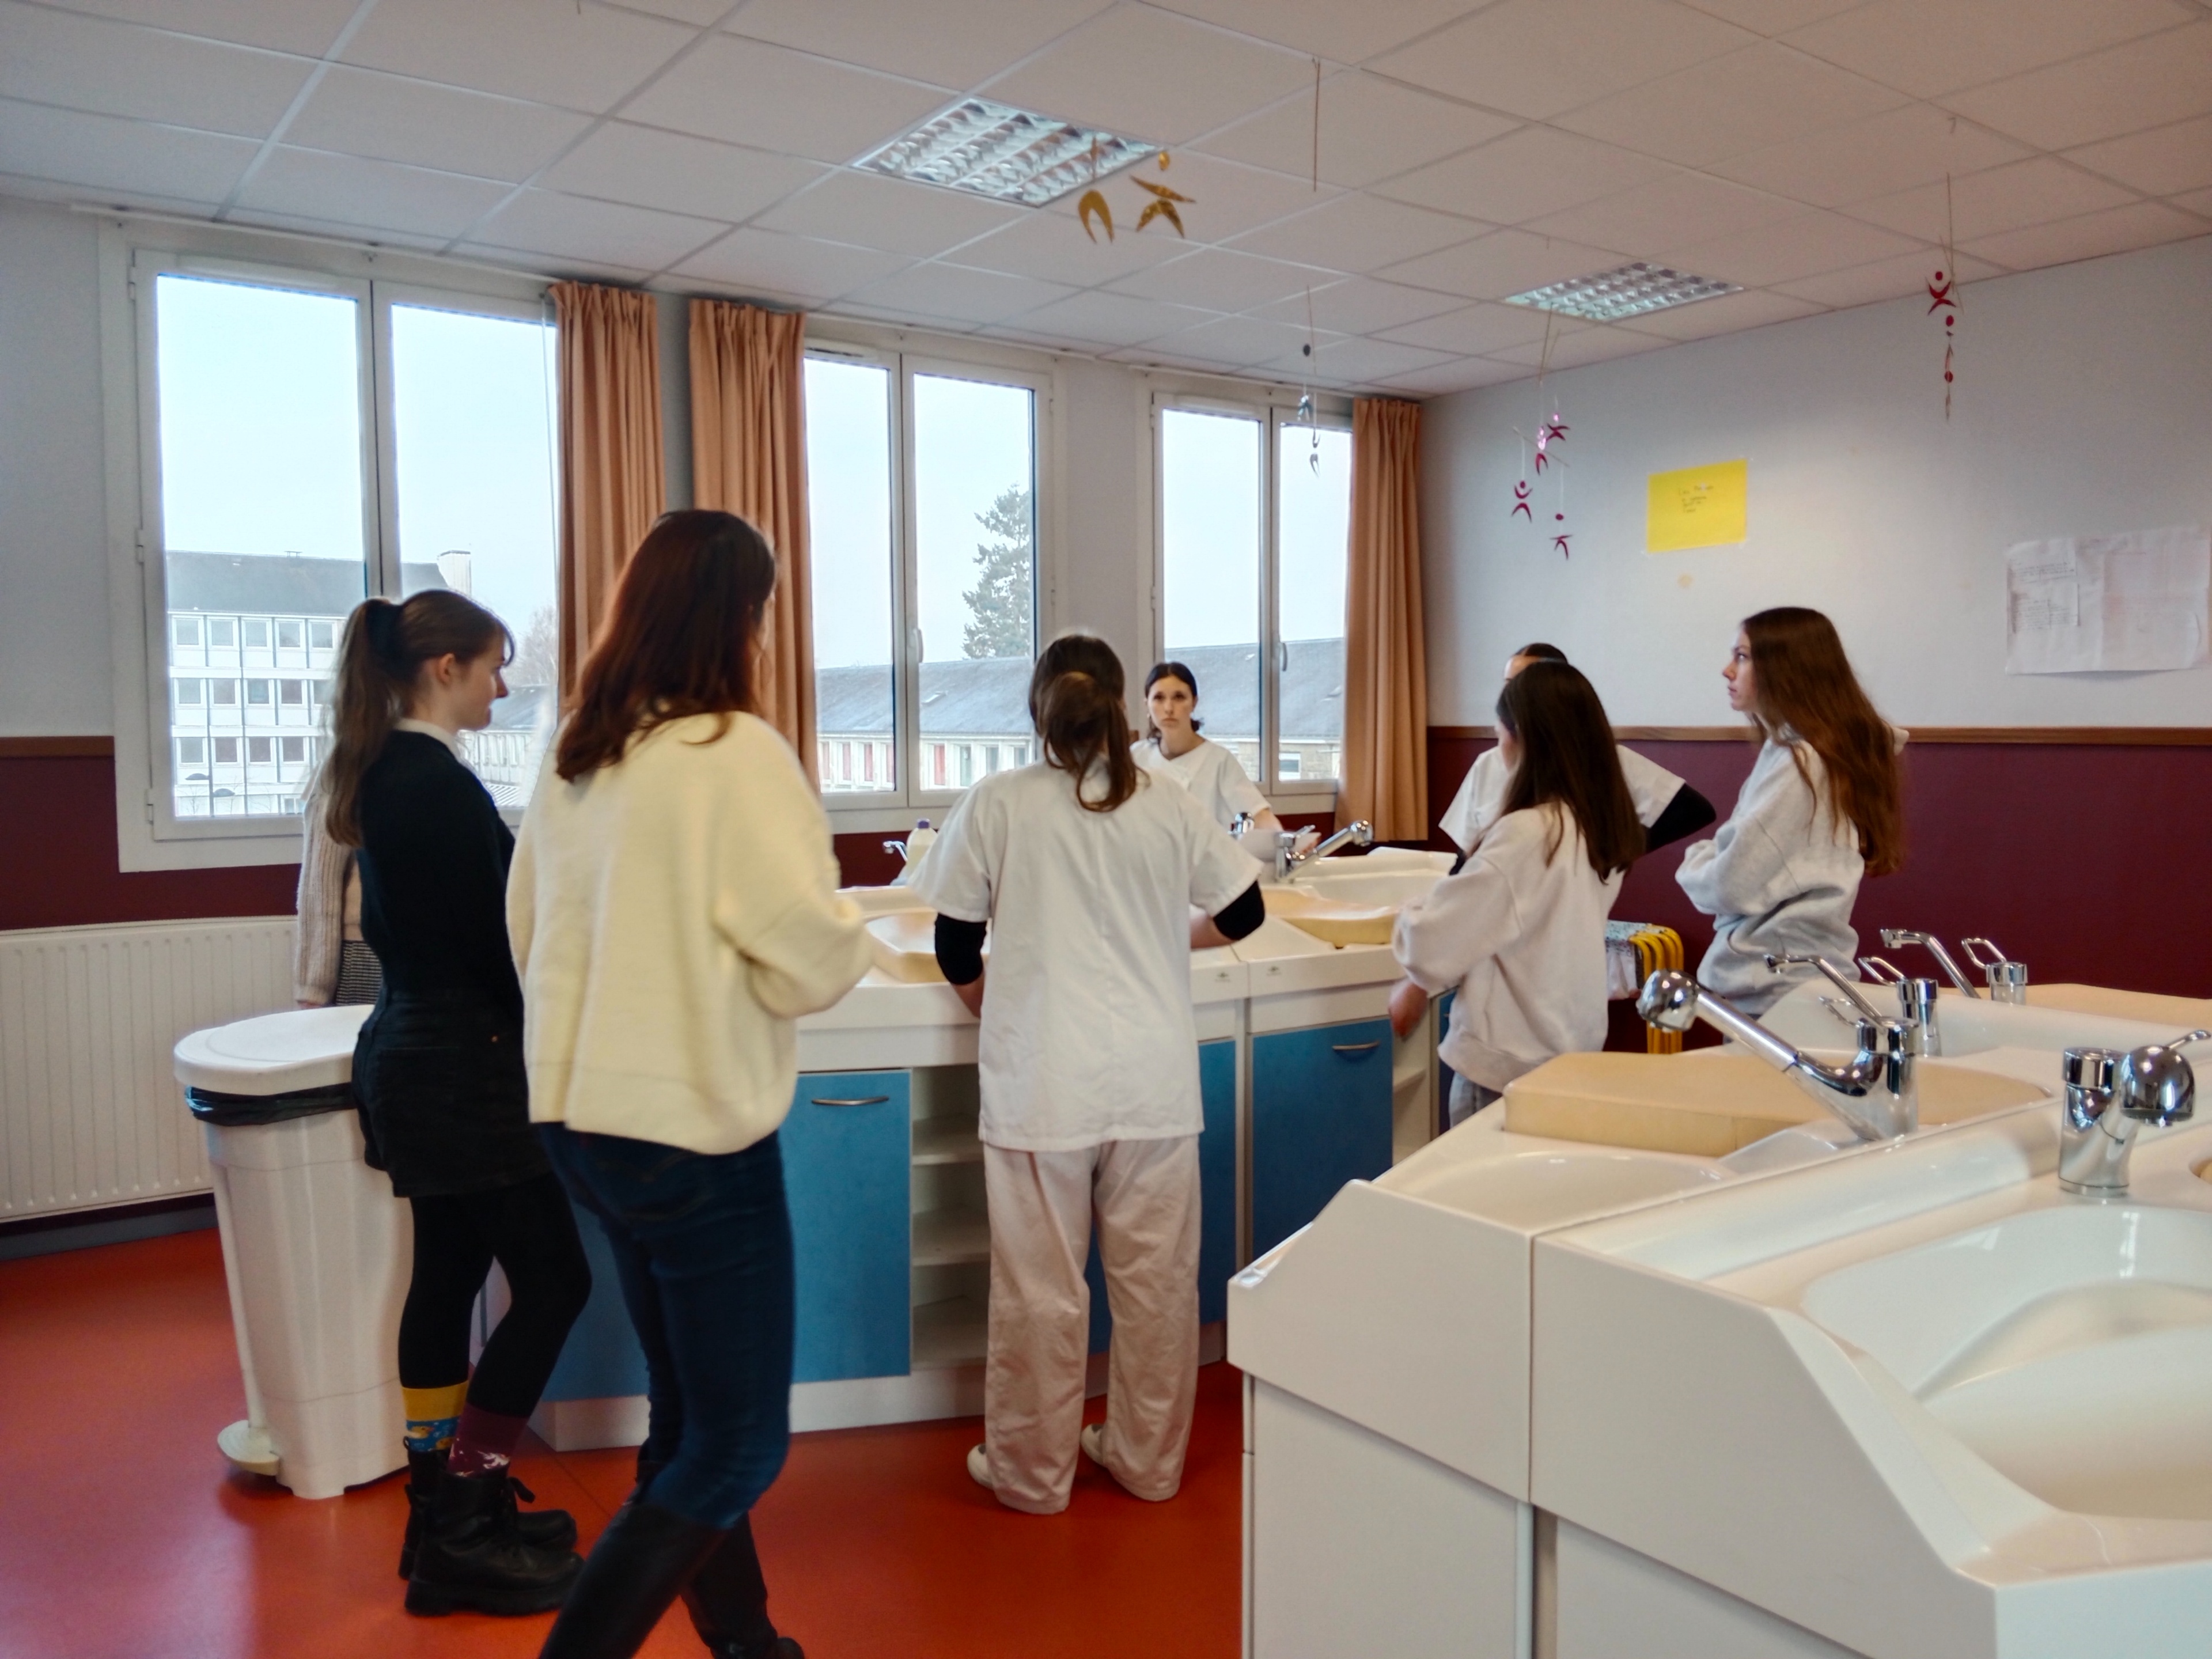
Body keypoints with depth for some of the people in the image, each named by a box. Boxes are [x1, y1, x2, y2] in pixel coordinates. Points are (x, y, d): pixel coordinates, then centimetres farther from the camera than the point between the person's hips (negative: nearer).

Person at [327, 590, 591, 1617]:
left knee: (447, 1273, 15)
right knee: (552, 1279, -1)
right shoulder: (436, 781, -19)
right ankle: (464, 1534, 7)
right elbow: (490, 944, -19)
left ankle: (444, 1515, 26)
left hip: (412, 1057, 10)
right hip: (461, 1067, -10)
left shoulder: (384, 773, 11)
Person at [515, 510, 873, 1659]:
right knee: (739, 1447, 6)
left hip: (579, 1116, 9)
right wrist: (843, 938, 3)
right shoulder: (736, 754, -17)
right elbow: (809, 961, -18)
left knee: (687, 1411, 22)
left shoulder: (572, 757, 6)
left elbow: (527, 931, 16)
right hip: (691, 1126, -8)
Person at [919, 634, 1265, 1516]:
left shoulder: (998, 804, -5)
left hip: (1040, 1082, -2)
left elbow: (956, 948, 0)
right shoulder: (1171, 808, 1)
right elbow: (1243, 913, 11)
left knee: (1040, 1288, 9)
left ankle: (1032, 1471, 24)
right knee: (1156, 1277, 14)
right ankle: (1148, 1459, 29)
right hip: (1154, 1079, 2)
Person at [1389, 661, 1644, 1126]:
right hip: (1573, 1049, 8)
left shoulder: (1526, 834, -23)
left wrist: (1417, 985, 5)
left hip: (1509, 1063, -8)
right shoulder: (1604, 824, 1)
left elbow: (1438, 936, -16)